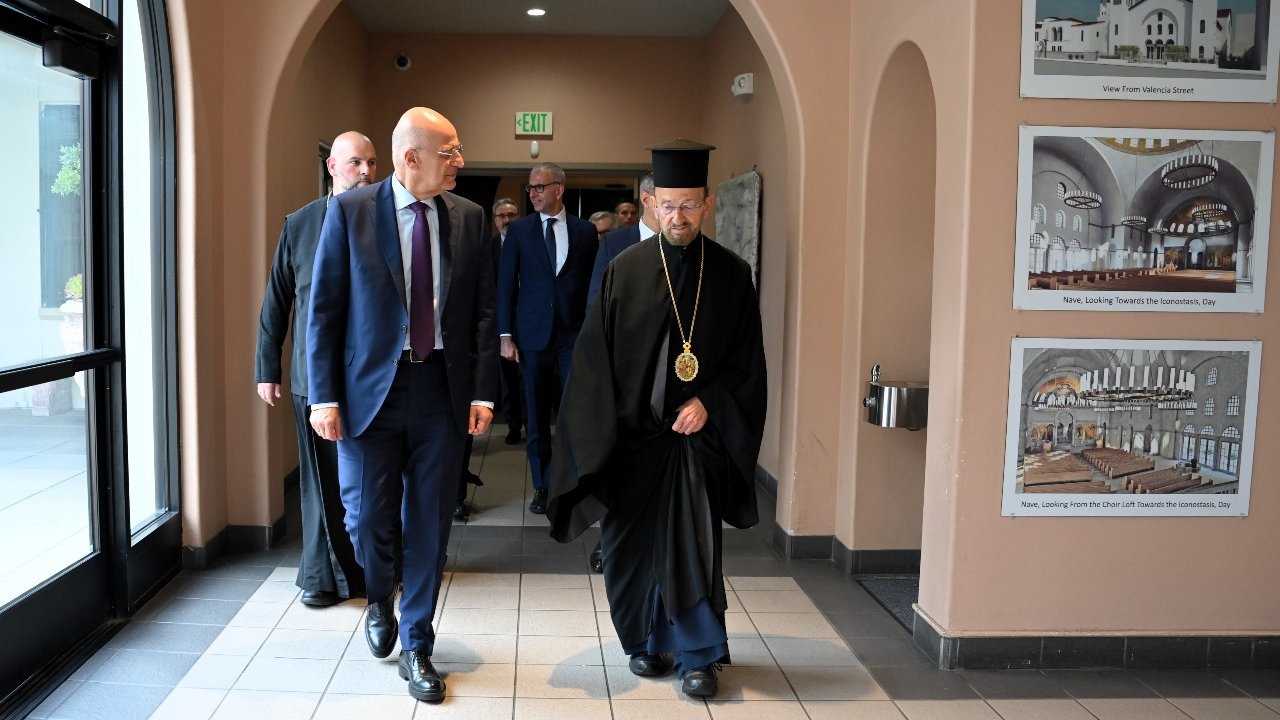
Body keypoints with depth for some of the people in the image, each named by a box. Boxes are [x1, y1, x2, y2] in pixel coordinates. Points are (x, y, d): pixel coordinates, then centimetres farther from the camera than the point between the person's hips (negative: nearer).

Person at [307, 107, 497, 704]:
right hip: (370, 387, -2)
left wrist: (482, 392, -2)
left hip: (442, 390, 2)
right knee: (365, 517, 3)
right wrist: (324, 397, -8)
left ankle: (416, 646, 24)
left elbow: (483, 310, 5)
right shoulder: (350, 211, -4)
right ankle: (380, 601, 37)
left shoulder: (468, 217, 4)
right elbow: (325, 309, -3)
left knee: (429, 524, 8)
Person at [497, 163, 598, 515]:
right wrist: (506, 335, -3)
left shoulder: (585, 231, 5)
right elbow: (506, 284, 3)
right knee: (536, 416, 6)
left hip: (575, 334, 0)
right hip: (533, 335, 1)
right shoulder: (518, 230, 4)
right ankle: (543, 486, 17)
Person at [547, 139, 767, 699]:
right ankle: (647, 642, 29)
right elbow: (594, 357, -1)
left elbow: (747, 359, 4)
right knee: (632, 545, 9)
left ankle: (698, 654, 11)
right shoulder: (625, 270, -1)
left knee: (694, 543, -5)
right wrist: (600, 436, -7)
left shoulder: (732, 274, 0)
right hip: (632, 434, 1)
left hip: (697, 431, -1)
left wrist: (709, 402, -11)